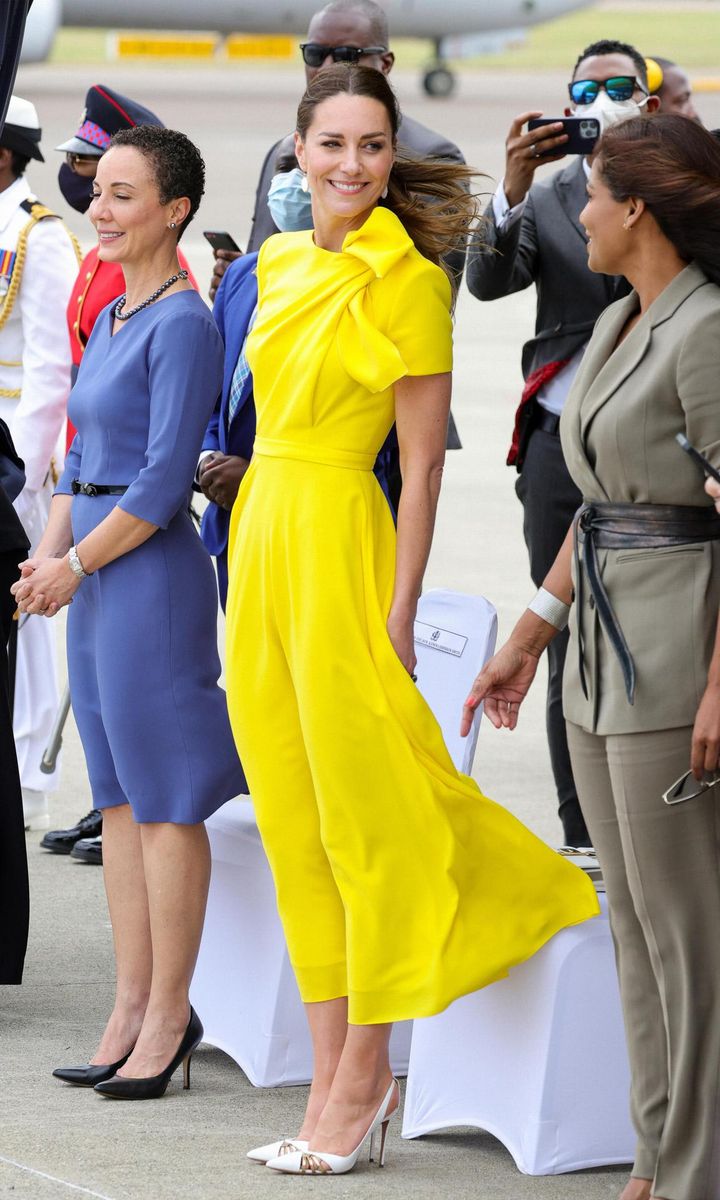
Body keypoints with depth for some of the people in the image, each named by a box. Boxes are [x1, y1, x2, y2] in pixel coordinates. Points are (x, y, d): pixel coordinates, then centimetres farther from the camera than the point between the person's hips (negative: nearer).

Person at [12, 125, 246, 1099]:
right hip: (94, 578, 9)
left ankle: (168, 1016, 2)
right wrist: (48, 553, 5)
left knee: (163, 802, -3)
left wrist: (76, 566, -10)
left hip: (152, 573, -9)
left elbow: (163, 481, -16)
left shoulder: (182, 324, -12)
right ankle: (133, 1008, 14)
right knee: (119, 798, 10)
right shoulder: (111, 319, 14)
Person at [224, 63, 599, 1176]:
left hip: (338, 541, -8)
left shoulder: (405, 278, -9)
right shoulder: (283, 265, 12)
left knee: (361, 811, -3)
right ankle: (331, 1077, 12)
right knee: (292, 821, 8)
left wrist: (399, 609, -15)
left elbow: (424, 458, -11)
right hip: (261, 532, 8)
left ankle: (365, 1074, 6)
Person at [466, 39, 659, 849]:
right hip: (561, 444, 3)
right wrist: (512, 195, -16)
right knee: (572, 657, 6)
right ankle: (583, 845, 12)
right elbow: (486, 281, -1)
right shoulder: (547, 202, 13)